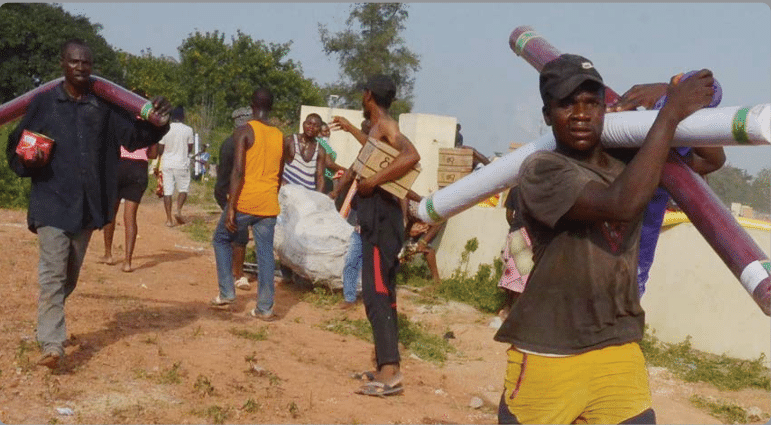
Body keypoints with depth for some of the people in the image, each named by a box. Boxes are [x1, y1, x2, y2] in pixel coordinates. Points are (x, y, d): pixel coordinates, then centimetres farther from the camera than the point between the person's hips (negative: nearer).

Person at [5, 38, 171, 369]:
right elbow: (15, 147, 7)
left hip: (88, 206, 3)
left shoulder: (105, 106, 4)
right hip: (52, 203, -3)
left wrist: (156, 120, -19)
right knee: (52, 274, -11)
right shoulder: (44, 103, -1)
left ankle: (49, 325, 37)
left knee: (70, 275, 16)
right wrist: (27, 162, -15)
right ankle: (52, 344, -12)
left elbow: (135, 136, 1)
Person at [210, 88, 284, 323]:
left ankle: (226, 293, 13)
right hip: (269, 205, 4)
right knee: (265, 253, 6)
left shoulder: (244, 131, -8)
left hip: (245, 201, -4)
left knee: (221, 240, 17)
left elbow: (238, 171, -16)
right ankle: (265, 308, 6)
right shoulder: (280, 137, 9)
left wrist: (230, 207, -16)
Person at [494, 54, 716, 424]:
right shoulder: (541, 170, -13)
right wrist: (669, 114, -21)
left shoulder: (627, 162, 10)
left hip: (619, 355, 5)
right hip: (547, 360, -5)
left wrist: (667, 100, 5)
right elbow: (621, 203, -27)